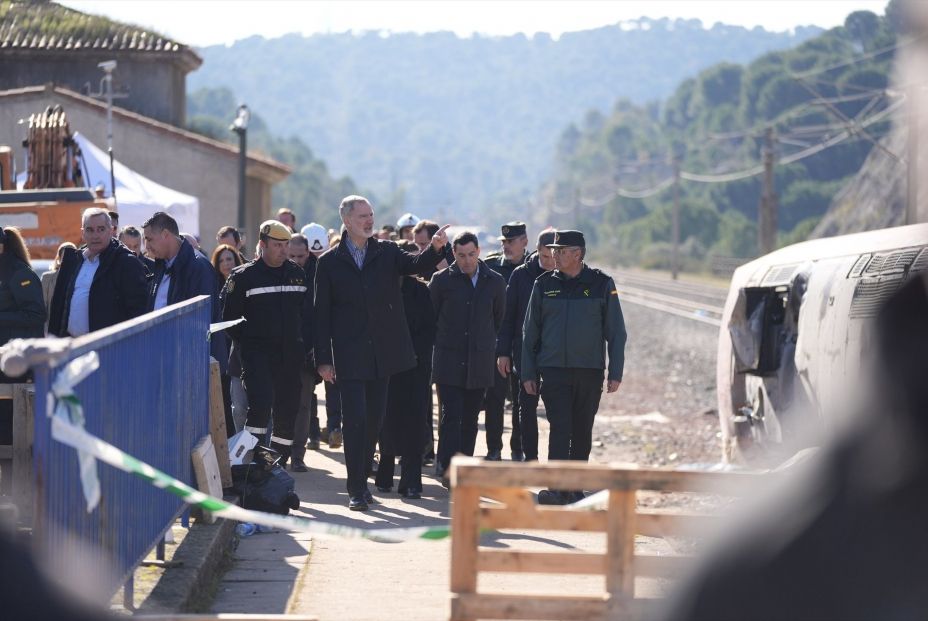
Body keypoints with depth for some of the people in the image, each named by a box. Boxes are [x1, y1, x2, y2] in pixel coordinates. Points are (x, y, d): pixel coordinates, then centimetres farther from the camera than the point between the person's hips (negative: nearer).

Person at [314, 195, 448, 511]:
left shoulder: (387, 253, 8)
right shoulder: (330, 262, 2)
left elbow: (418, 265, -8)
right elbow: (322, 314, 2)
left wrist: (435, 248, -30)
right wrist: (323, 359, -3)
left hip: (382, 353, 3)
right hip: (349, 356, -3)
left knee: (374, 419, 8)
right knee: (355, 420, -8)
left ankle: (361, 479, 21)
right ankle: (356, 488, -5)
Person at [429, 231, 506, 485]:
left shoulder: (495, 282, 5)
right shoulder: (442, 280, -1)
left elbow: (499, 319, 16)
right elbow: (429, 315, 8)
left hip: (480, 362, 2)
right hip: (449, 361, -2)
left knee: (470, 418, 7)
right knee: (451, 414, -11)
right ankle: (447, 466, -13)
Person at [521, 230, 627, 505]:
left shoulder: (601, 284, 1)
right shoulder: (544, 284, 5)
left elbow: (616, 332, 4)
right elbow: (530, 332, 10)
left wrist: (615, 373, -1)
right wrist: (528, 373, 6)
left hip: (590, 371, 0)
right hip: (554, 370, 0)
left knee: (582, 431, 8)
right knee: (560, 428, -11)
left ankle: (575, 487, 19)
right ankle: (557, 489, -17)